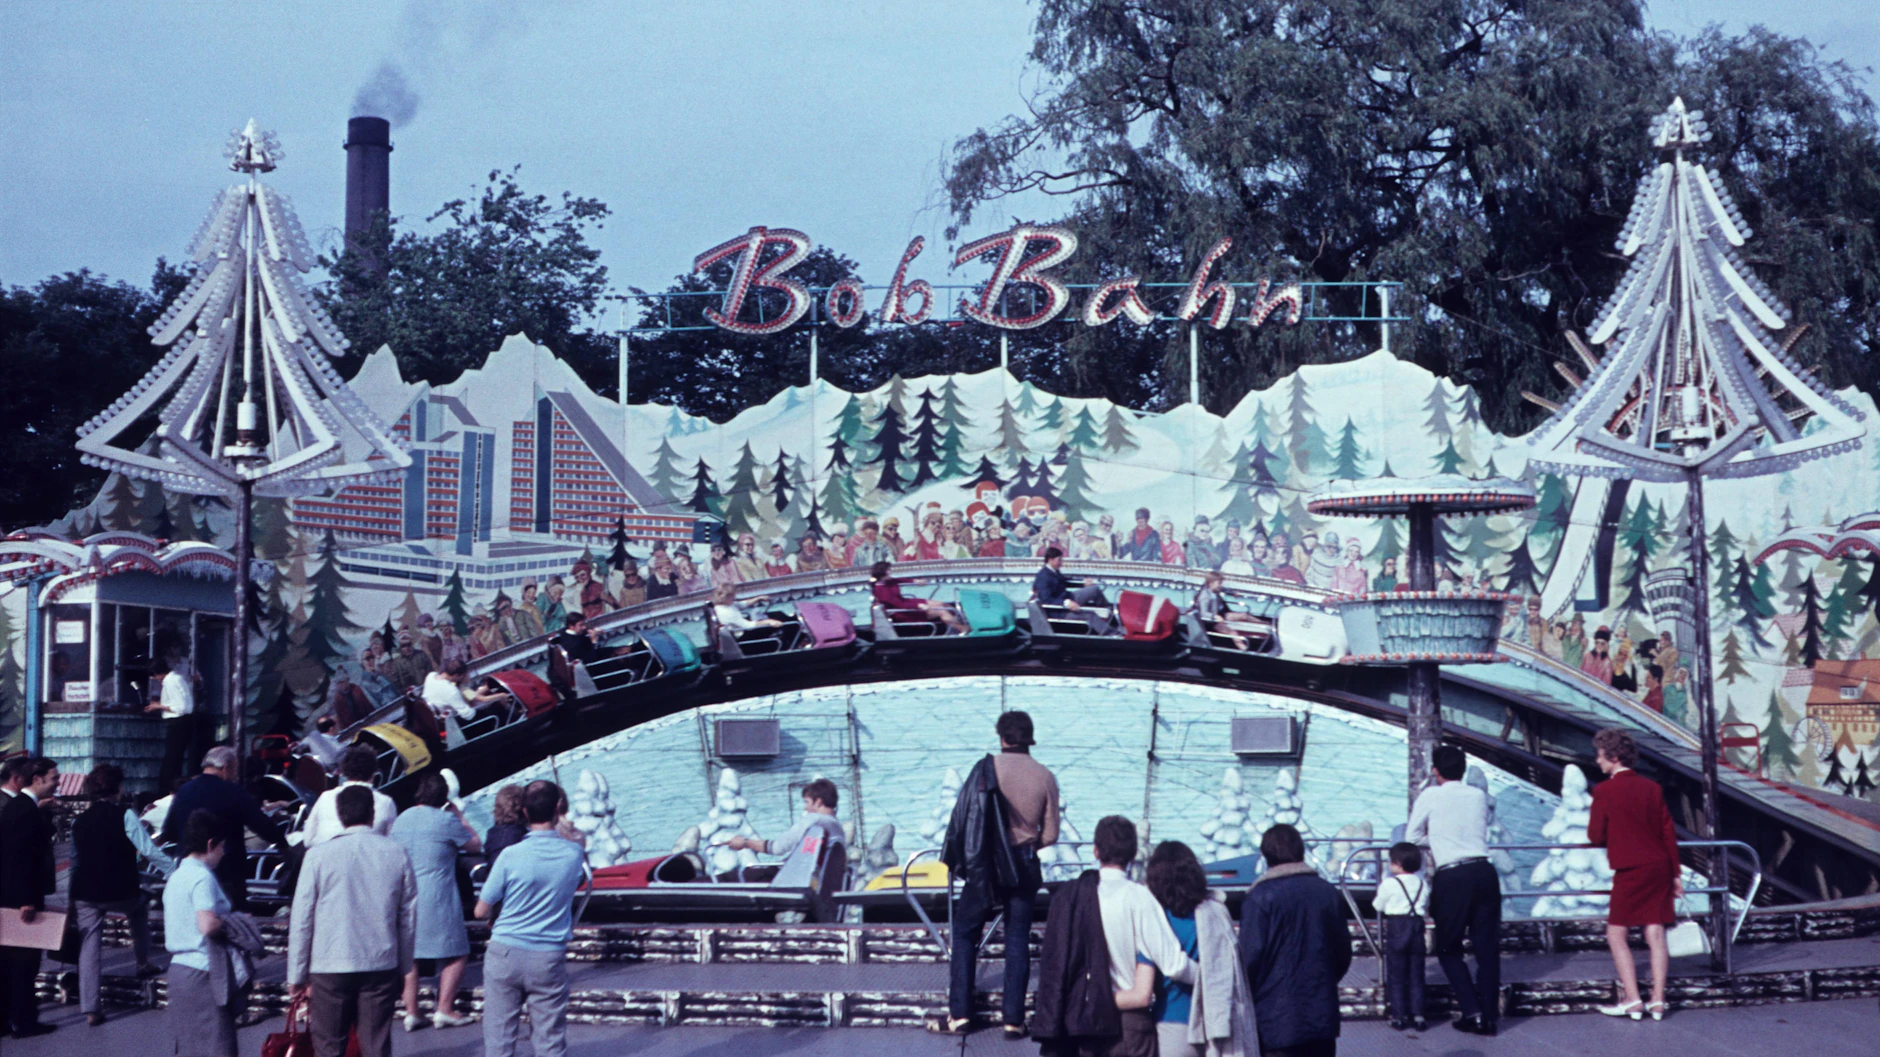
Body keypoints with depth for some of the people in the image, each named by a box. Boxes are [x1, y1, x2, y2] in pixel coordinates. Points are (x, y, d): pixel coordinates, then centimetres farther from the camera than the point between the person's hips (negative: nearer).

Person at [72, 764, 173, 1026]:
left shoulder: (79, 821, 8)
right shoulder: (124, 815, -8)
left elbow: (75, 861, 15)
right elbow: (149, 850, -15)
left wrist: (73, 897, 24)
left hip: (86, 894, 3)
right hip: (121, 893, -3)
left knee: (89, 946, 5)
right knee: (140, 905, 31)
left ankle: (90, 1008, 0)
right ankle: (143, 962, 32)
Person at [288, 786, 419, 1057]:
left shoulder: (319, 856, -5)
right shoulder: (397, 854, 1)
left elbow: (301, 921, -3)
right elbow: (408, 919, 5)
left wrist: (297, 975, 4)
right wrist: (404, 968, 15)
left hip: (330, 966, -2)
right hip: (381, 966, 2)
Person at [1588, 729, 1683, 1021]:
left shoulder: (1605, 791, -8)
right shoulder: (1652, 788, 8)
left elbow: (1596, 837, -5)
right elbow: (1668, 832, 9)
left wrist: (1605, 836, 19)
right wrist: (1676, 874, 14)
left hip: (1631, 871, -5)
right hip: (1660, 866, 6)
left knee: (1616, 934, 4)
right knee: (1656, 934, 6)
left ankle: (1632, 1000, -3)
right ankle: (1658, 1000, 4)